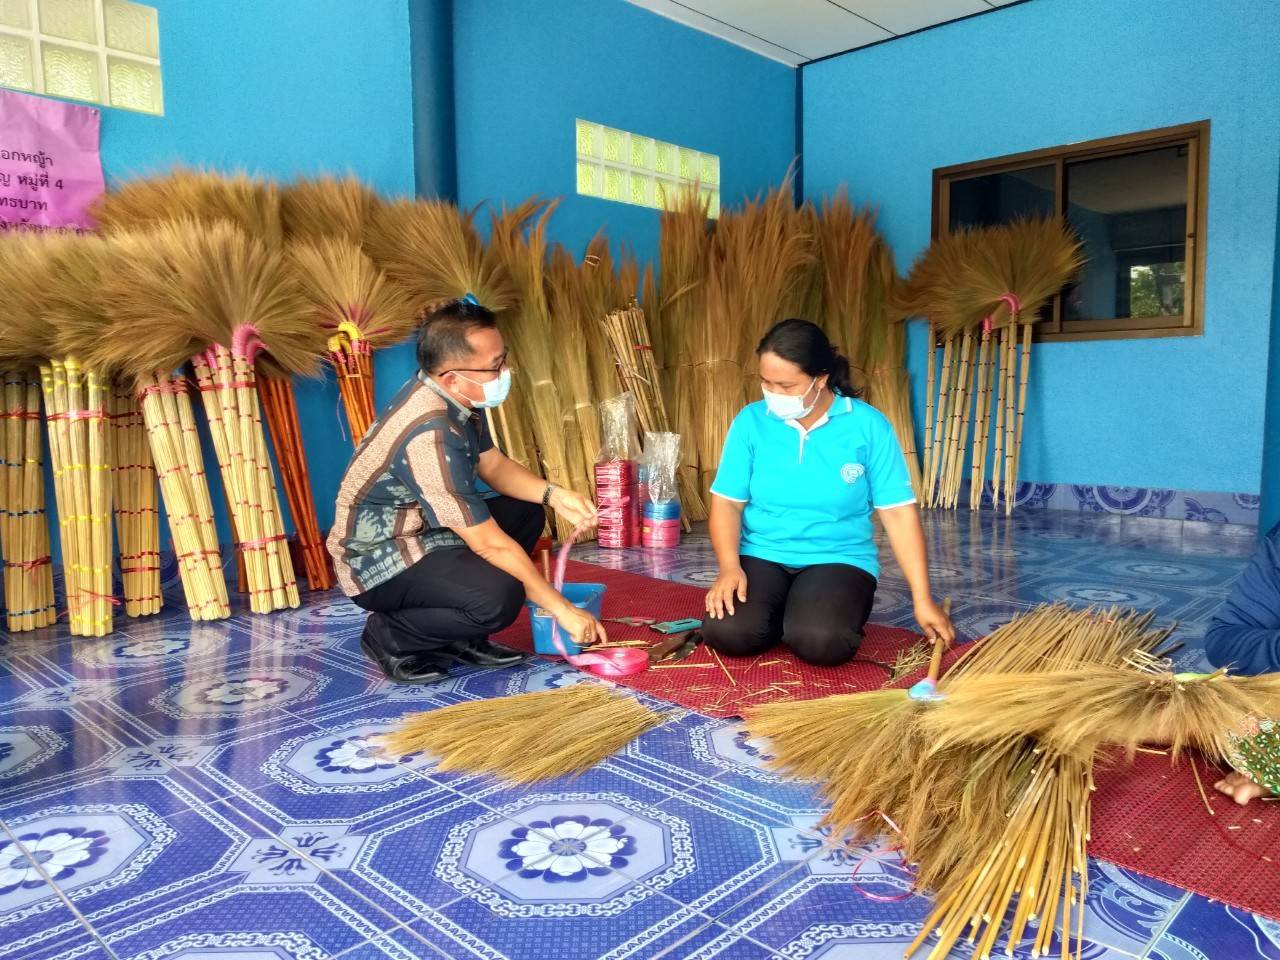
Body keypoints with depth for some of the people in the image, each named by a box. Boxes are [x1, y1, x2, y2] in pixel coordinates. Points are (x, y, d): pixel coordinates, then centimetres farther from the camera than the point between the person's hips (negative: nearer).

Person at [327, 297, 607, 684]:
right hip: (379, 560, -10)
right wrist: (563, 610, -19)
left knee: (525, 511, 9)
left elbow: (493, 465, 10)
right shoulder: (430, 434, -31)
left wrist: (553, 494, -9)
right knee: (499, 597, -31)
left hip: (421, 532, 10)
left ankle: (460, 634, 9)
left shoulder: (452, 396, -4)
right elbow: (490, 545, -28)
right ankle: (388, 636, -4)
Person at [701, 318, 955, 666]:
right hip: (761, 556, 2)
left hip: (839, 559, -1)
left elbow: (898, 512, -6)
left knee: (821, 641, -30)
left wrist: (922, 599, -7)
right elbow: (727, 503, -2)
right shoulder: (750, 421, -3)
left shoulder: (868, 425, -7)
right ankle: (786, 614, 8)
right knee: (726, 632, -25)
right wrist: (729, 567, -20)